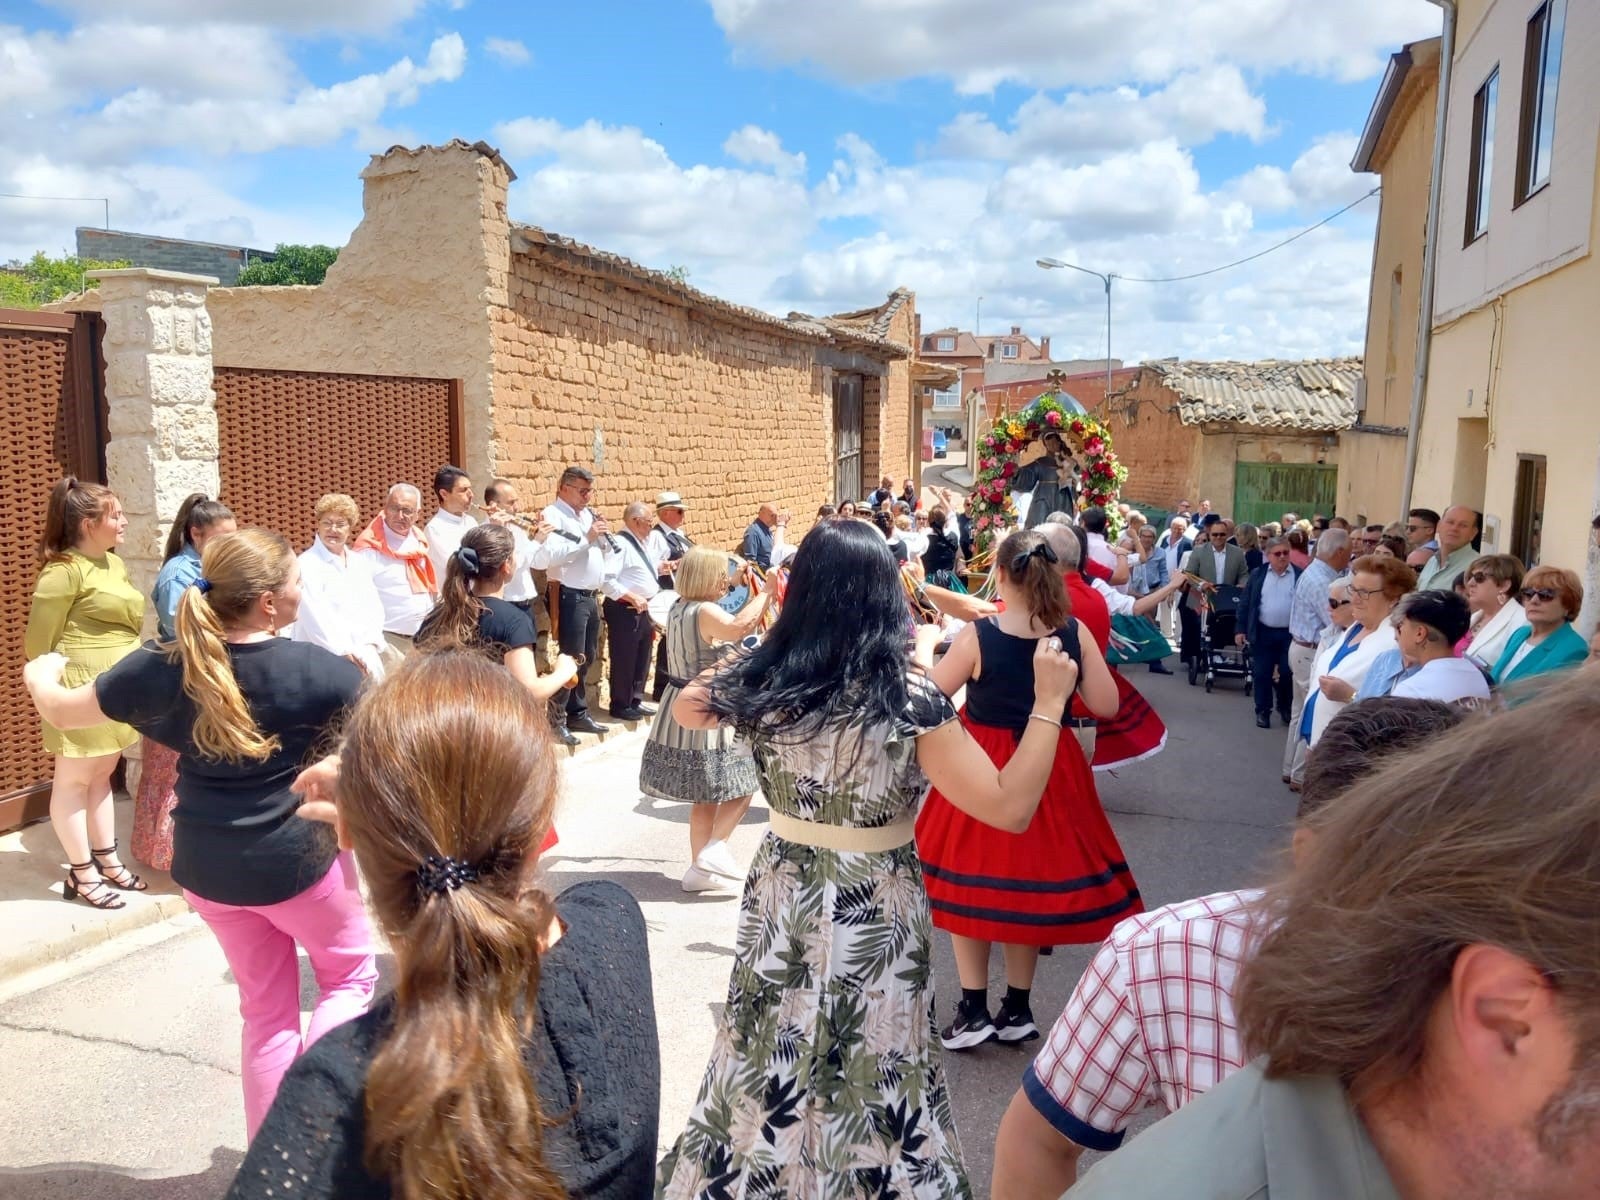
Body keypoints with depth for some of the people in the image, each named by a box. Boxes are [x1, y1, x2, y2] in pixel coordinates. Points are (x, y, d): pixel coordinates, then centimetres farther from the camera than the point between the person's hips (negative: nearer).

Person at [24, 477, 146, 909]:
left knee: (102, 775, 17)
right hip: (83, 686, -8)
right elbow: (39, 642, -12)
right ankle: (81, 873, 14)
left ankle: (107, 860, 27)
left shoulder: (114, 563, 11)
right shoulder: (63, 571, -16)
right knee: (74, 780, 4)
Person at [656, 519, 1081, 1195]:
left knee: (770, 1060, 24)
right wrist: (1048, 702, -12)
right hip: (875, 912, -3)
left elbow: (686, 709, 12)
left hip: (781, 898, 4)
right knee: (871, 1072, 18)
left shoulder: (758, 682, -10)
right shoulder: (907, 697, -21)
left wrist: (740, 657, 19)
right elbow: (1010, 808, -20)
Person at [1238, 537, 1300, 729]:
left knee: (1288, 673, 6)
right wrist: (1241, 629, 1)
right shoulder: (1258, 575, 2)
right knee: (1261, 673, 5)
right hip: (1263, 632, 1)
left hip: (1291, 633, -1)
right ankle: (1262, 711, 16)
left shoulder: (1299, 576, -3)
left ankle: (1286, 709, 25)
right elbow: (1246, 603, 5)